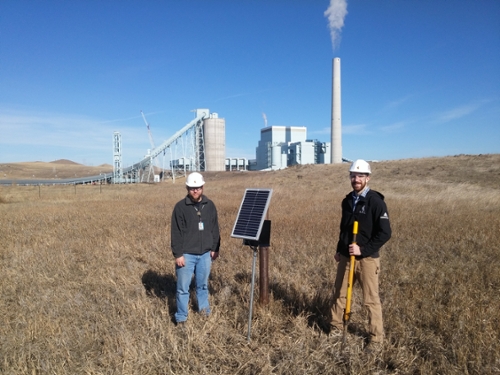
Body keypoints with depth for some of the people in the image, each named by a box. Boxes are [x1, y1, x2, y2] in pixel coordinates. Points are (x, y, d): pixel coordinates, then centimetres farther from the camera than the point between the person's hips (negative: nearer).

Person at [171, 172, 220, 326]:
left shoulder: (210, 205, 3)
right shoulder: (180, 207, -8)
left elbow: (215, 229, 10)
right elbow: (176, 232, -8)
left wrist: (215, 248, 7)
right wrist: (178, 254, -12)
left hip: (205, 254, 3)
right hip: (186, 254, -3)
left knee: (203, 284, 18)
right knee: (183, 287, 4)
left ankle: (204, 308, 38)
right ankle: (181, 317, 17)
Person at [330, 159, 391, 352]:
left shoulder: (376, 202, -13)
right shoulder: (347, 200, 7)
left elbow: (385, 233, -16)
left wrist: (363, 249, -21)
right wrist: (339, 250, 14)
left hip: (367, 259, -6)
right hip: (346, 257, 6)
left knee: (371, 299, 3)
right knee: (339, 294, 15)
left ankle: (376, 338, 17)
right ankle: (336, 328, 31)